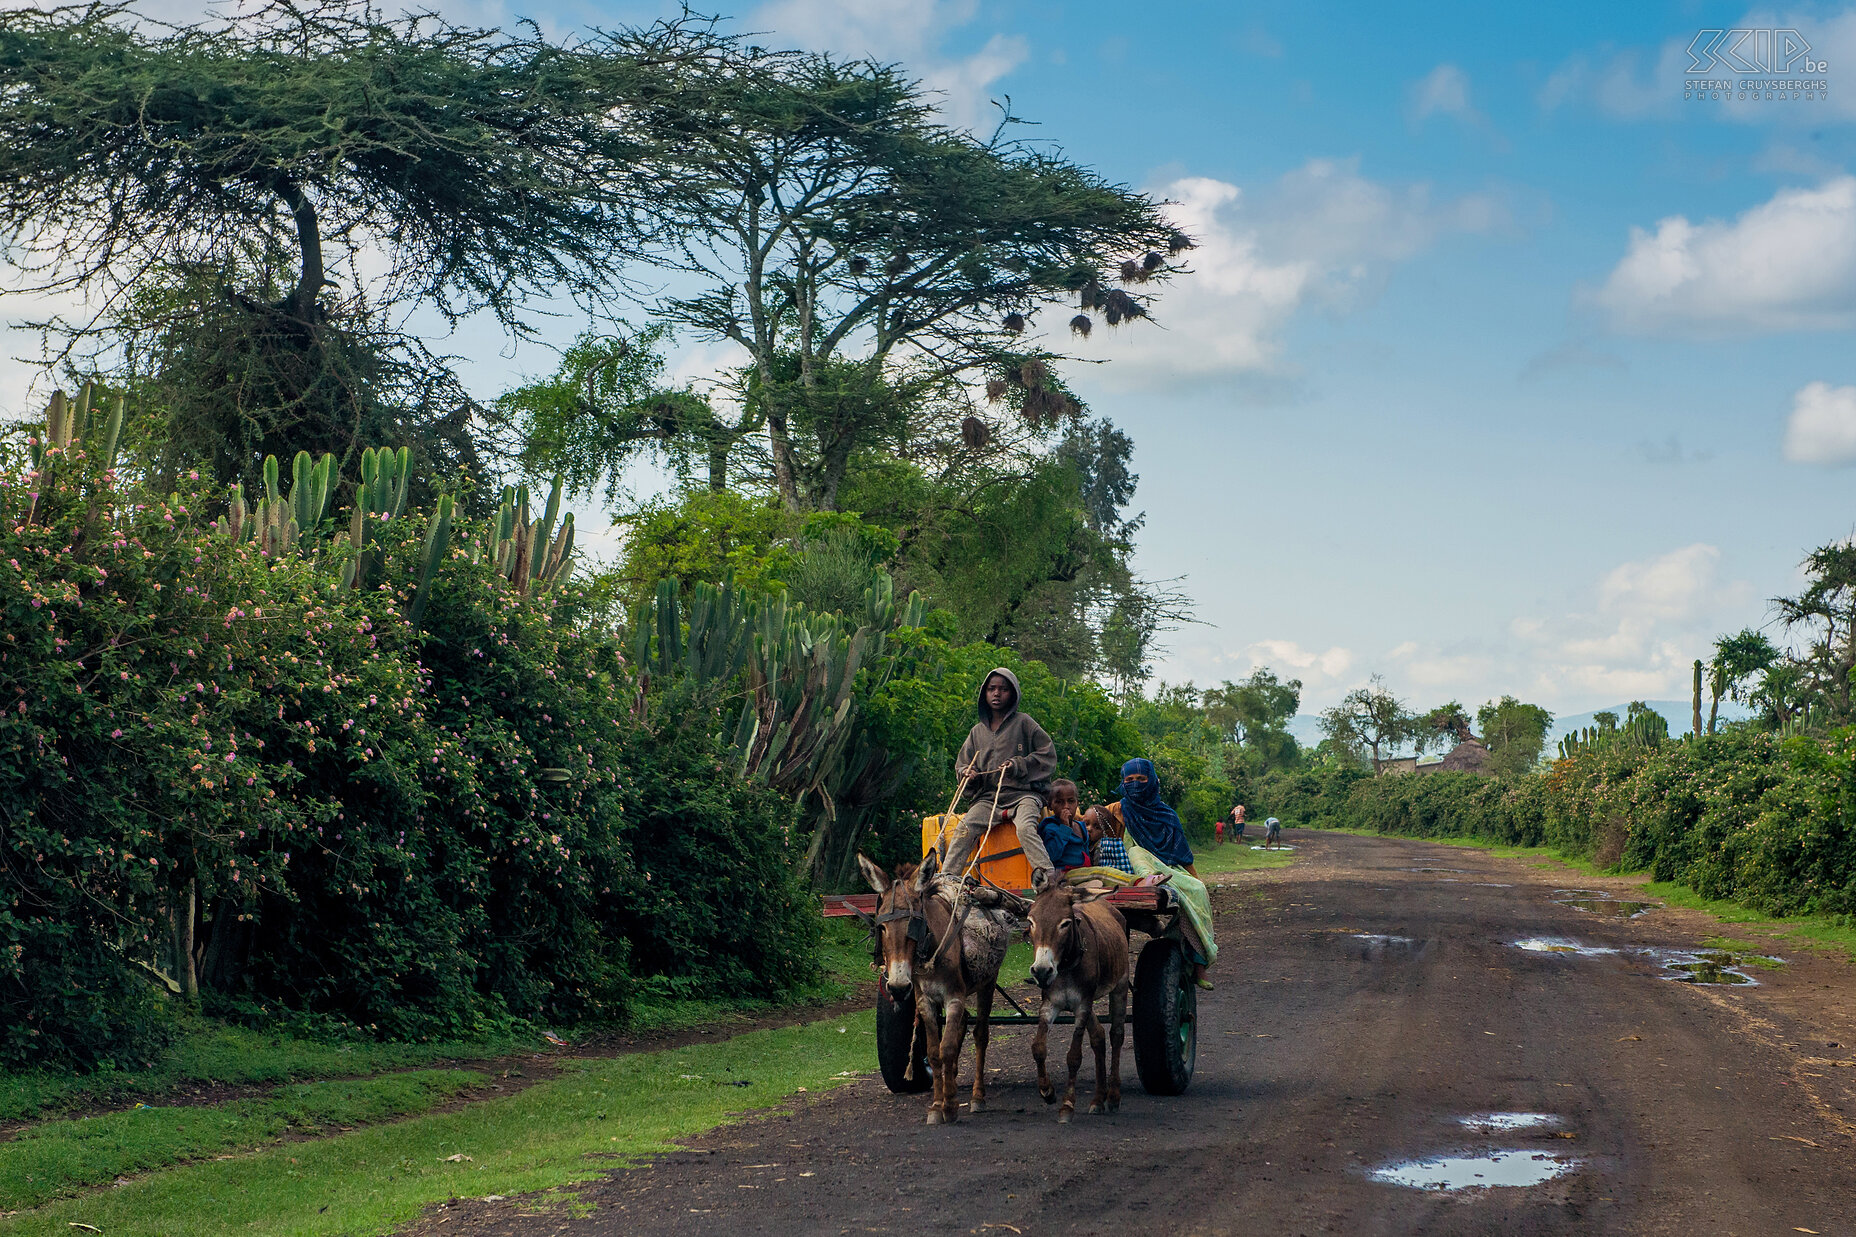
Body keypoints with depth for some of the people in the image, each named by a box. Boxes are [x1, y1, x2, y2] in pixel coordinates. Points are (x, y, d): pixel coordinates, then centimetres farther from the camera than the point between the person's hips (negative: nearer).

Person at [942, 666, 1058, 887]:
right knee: (964, 828, -24)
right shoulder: (978, 731, 19)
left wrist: (1018, 765, -9)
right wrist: (967, 773, 1)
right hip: (988, 797, 3)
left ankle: (1047, 878, -40)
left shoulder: (1023, 723, 6)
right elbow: (961, 763, 25)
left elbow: (1048, 755, 3)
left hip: (1023, 793, -3)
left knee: (1025, 828, -34)